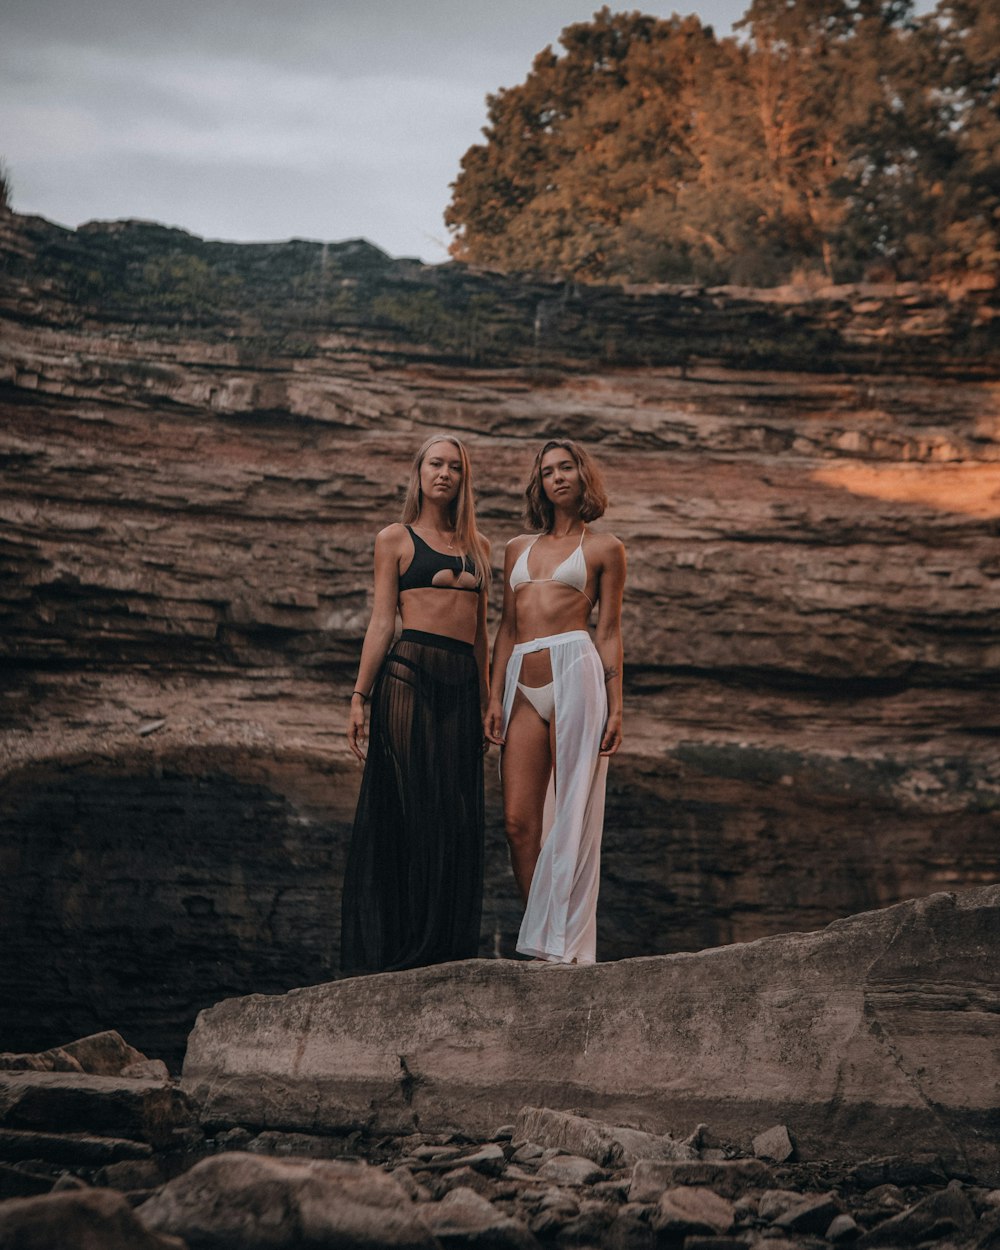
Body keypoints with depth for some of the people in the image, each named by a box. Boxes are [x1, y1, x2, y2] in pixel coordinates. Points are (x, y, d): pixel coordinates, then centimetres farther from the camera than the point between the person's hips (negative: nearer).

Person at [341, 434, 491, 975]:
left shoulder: (477, 546, 20)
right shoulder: (396, 539, 8)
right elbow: (381, 622, 2)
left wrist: (486, 701, 17)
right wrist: (359, 697, -5)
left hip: (462, 684, 5)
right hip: (410, 676, -4)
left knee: (456, 818, 2)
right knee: (409, 809, -7)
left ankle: (447, 946, 7)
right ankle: (398, 945, -2)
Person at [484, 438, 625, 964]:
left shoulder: (603, 548, 11)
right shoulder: (518, 548, 22)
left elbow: (609, 631, 6)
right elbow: (507, 628, 19)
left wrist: (615, 707, -2)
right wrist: (495, 698, 9)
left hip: (575, 672, -4)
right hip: (523, 685, 4)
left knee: (572, 817, -6)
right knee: (518, 821, -4)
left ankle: (563, 944, -1)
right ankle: (540, 940, 3)